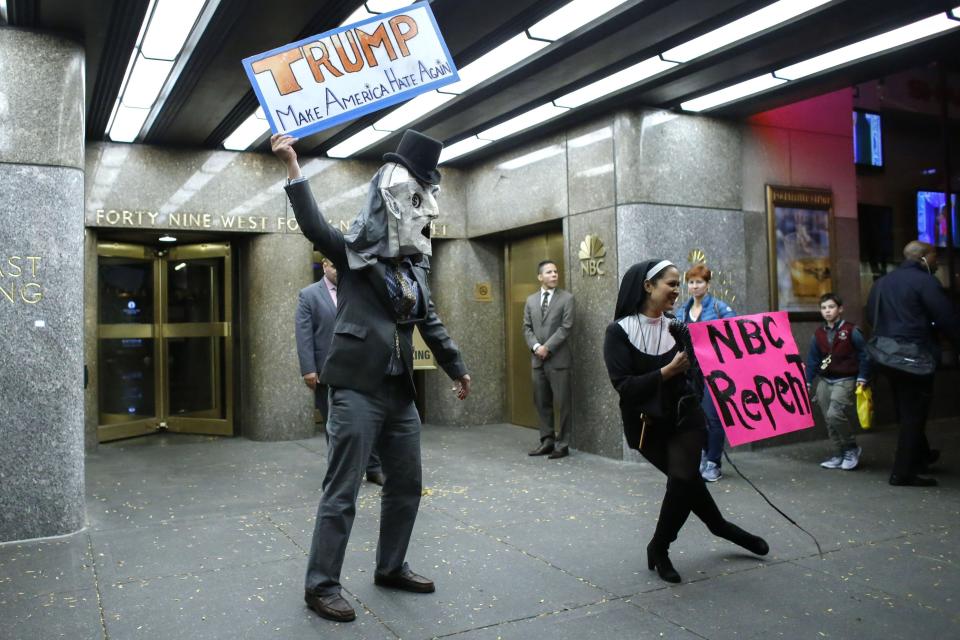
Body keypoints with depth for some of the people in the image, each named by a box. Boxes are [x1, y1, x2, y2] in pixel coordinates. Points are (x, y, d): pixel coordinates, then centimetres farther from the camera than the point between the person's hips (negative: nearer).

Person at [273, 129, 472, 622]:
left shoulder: (412, 264, 13)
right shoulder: (353, 252, -4)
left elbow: (430, 322, 21)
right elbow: (314, 226, -22)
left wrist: (456, 368, 29)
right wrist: (292, 167, -33)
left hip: (400, 391, 7)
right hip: (357, 388, -7)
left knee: (407, 485, 15)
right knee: (341, 493, -1)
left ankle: (390, 568, 32)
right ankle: (321, 585, 13)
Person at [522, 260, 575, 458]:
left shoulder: (566, 298, -1)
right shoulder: (531, 300, 13)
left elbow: (566, 327, -9)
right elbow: (527, 328, 9)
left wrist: (547, 347, -14)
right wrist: (535, 346, -8)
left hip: (558, 359, -4)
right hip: (537, 359, 4)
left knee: (562, 403, -1)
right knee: (541, 402, 9)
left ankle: (562, 444, 7)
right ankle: (547, 440, 18)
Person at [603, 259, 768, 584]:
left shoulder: (678, 328, 4)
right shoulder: (620, 331, -10)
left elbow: (695, 375, 2)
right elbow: (622, 384, -18)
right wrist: (666, 372, -23)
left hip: (685, 417, 3)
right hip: (647, 424, -2)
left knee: (683, 479, -13)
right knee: (686, 479, 7)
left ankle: (659, 548, 11)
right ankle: (722, 528, 36)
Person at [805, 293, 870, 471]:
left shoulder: (851, 331, -8)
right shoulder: (818, 334, 6)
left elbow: (864, 355, -4)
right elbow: (812, 360, 11)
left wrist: (862, 378, -8)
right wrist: (808, 382, 7)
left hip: (845, 381, -5)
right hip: (825, 381, 6)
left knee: (835, 415, -19)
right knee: (829, 420, 7)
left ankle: (852, 448, 3)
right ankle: (841, 453, 20)